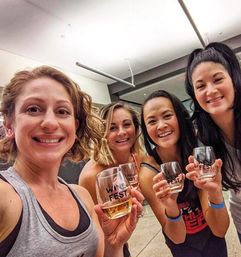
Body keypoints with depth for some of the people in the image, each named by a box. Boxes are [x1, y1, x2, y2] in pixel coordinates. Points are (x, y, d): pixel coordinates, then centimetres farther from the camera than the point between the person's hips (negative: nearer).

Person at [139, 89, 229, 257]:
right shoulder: (148, 174, -28)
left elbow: (219, 230, -23)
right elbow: (177, 238, -20)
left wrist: (215, 193, -42)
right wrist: (171, 208, -41)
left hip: (214, 238, 2)